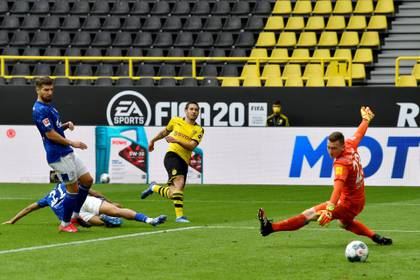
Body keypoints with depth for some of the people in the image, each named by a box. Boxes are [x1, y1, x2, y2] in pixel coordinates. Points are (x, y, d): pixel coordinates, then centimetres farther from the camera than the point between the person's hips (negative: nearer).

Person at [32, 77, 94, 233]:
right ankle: (65, 224, 7)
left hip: (67, 153, 10)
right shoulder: (40, 110, -15)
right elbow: (50, 134, -20)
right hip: (58, 156, -10)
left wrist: (66, 125, 5)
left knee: (87, 180, 12)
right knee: (73, 188, -5)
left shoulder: (49, 107, 16)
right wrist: (72, 143, -15)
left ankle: (74, 215, 20)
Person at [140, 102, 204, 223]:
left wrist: (177, 141, -22)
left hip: (184, 161, 3)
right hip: (172, 155, -3)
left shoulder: (199, 130, 7)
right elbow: (165, 132, 30)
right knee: (179, 182, -27)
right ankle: (179, 215, -30)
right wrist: (153, 140, 40)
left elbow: (191, 146, -8)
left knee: (173, 193, 3)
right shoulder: (176, 121, 10)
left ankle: (154, 187, 34)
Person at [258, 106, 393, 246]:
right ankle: (376, 237, 40)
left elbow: (339, 185, -46)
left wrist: (329, 209, -61)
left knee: (311, 214, -16)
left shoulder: (341, 164, -30)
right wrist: (366, 119, 38)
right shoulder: (351, 145, -6)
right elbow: (359, 133, 16)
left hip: (349, 204, -9)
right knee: (344, 222, 39)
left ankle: (271, 227, -22)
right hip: (359, 201, 9)